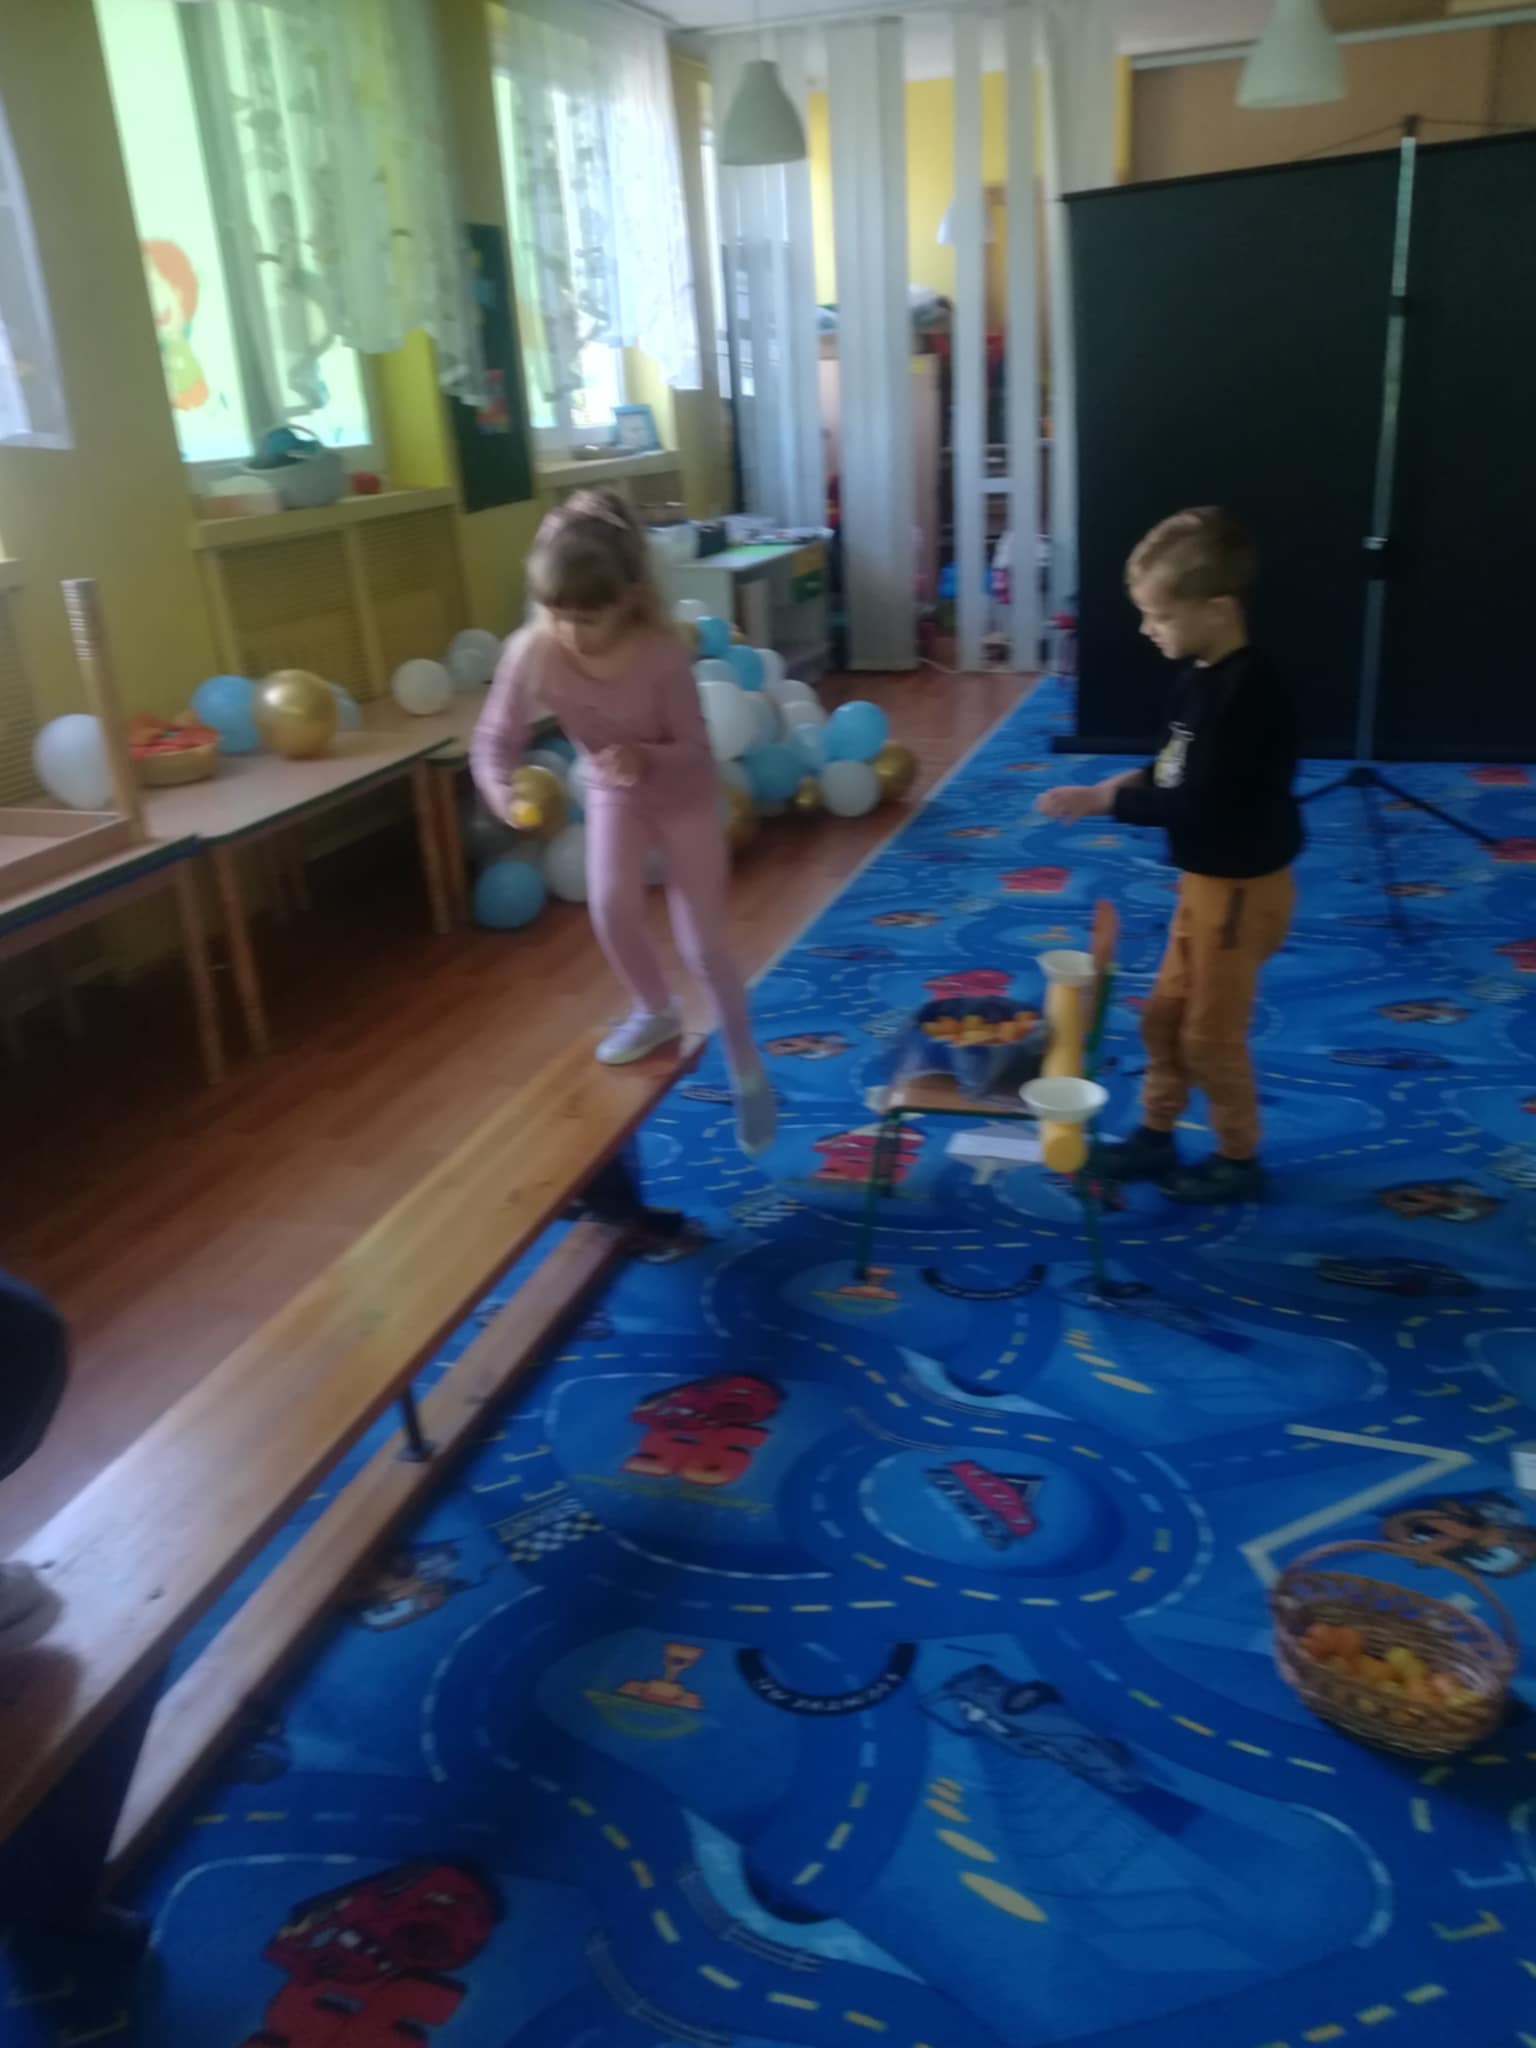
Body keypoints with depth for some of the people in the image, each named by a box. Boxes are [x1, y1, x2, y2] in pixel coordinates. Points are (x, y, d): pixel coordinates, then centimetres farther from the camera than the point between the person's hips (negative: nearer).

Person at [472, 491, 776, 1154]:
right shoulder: (531, 653, -28)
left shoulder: (662, 654, -34)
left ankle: (745, 1067, 22)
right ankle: (655, 1012, 18)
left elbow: (695, 751, -25)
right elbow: (494, 742, -23)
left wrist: (646, 759, -46)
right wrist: (503, 790, -45)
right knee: (611, 906, -16)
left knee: (702, 943, -1)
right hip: (611, 793, 3)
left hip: (684, 794, -3)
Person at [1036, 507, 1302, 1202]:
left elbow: (1198, 802, -29)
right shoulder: (1200, 677, 4)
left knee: (1210, 1034, 3)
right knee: (1165, 1014, 17)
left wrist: (1100, 801, -24)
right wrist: (1130, 780, -5)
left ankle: (1239, 1160, 22)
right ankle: (1155, 1137, 33)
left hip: (1241, 888, -9)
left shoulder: (1245, 693, -26)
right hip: (1207, 879, 9)